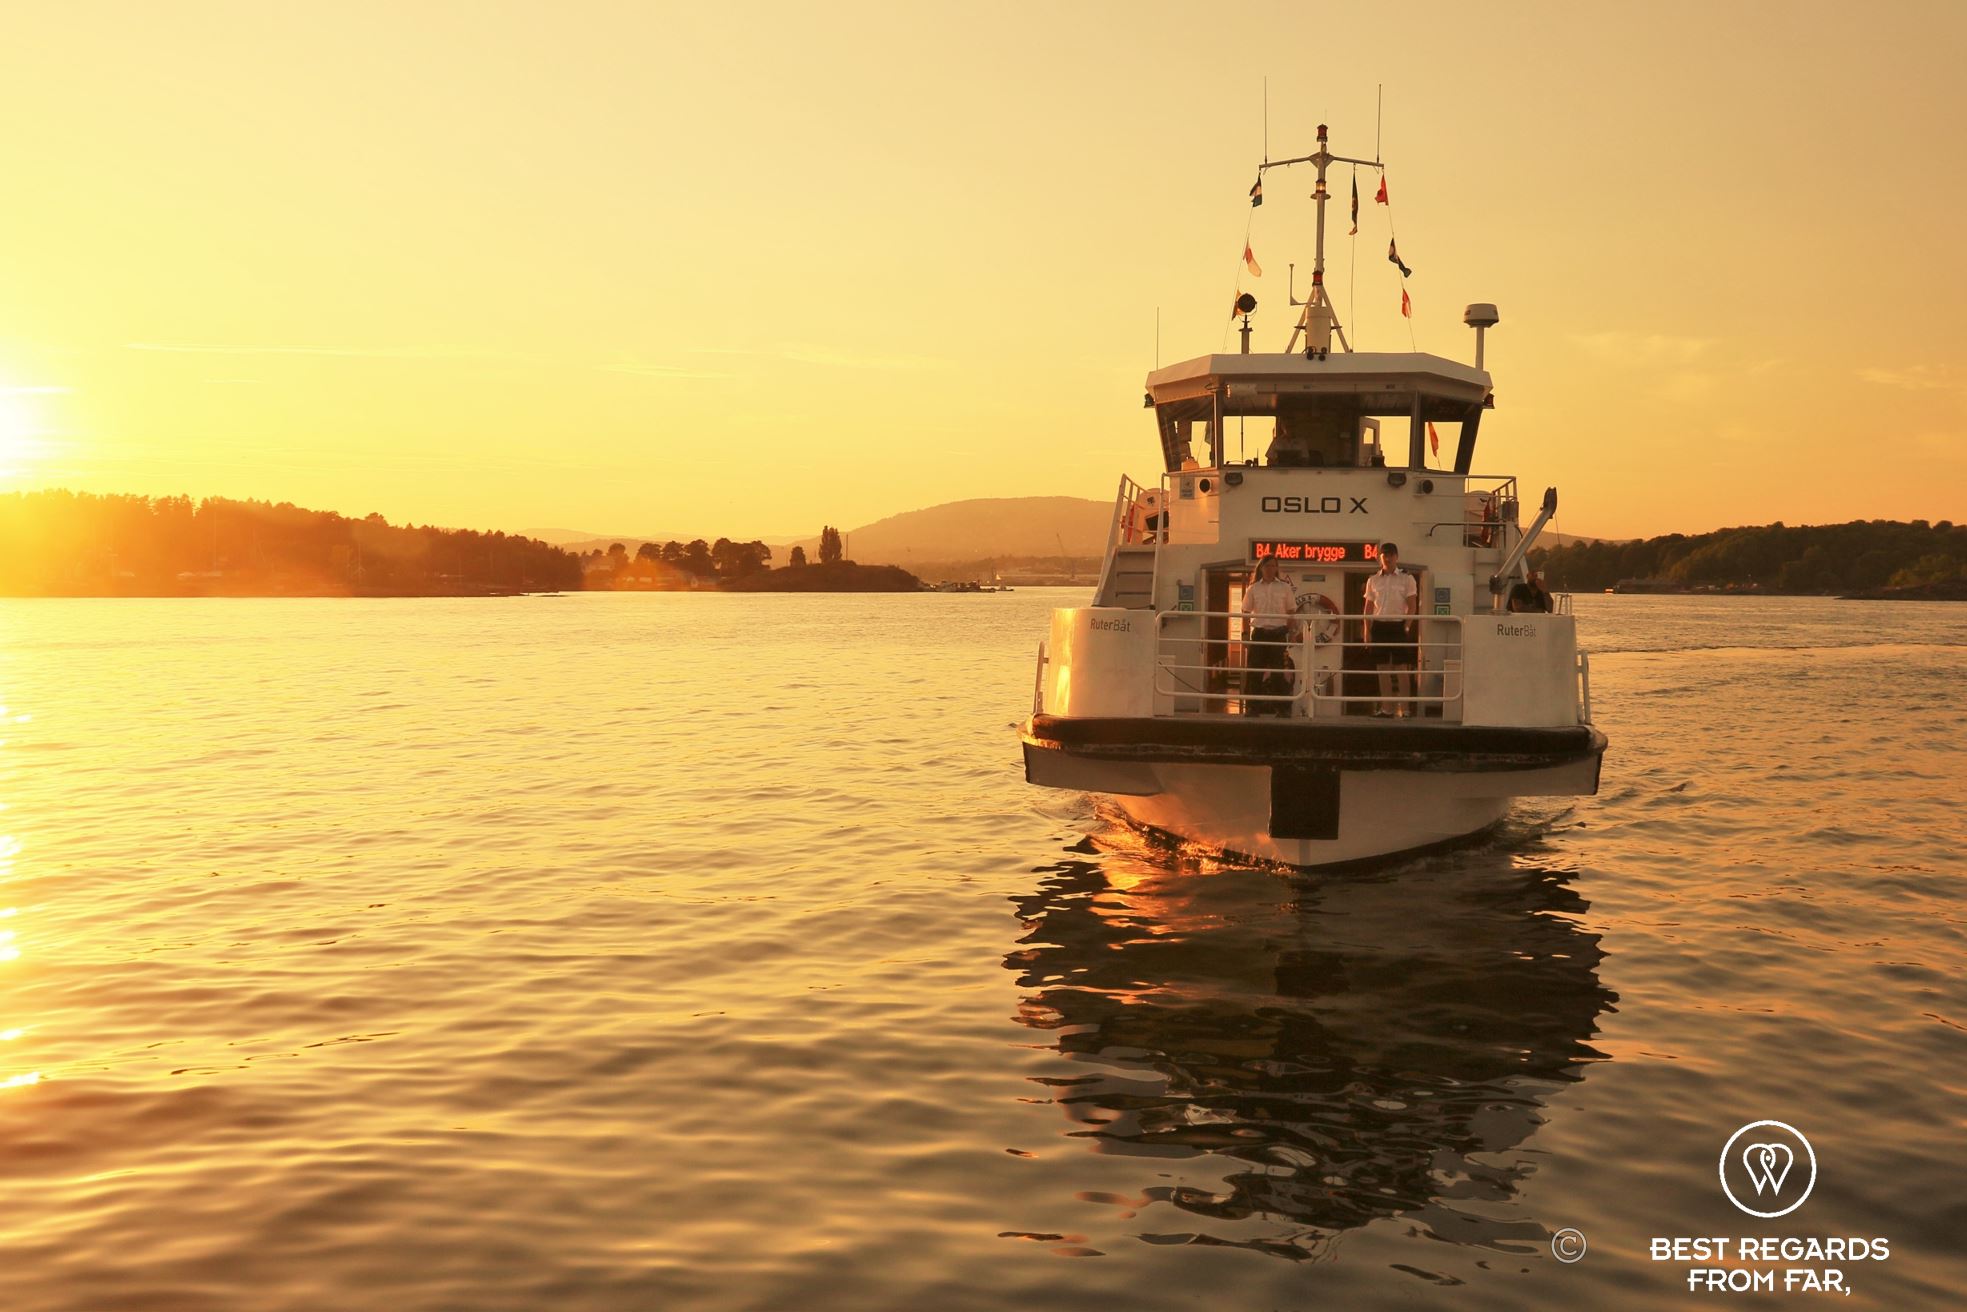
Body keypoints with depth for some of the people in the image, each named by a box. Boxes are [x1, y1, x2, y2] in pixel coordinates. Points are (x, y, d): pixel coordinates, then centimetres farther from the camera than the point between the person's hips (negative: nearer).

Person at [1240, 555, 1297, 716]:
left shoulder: (1285, 588, 5)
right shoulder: (1253, 589, 6)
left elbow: (1291, 612, 7)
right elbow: (1246, 613, 8)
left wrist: (1289, 633, -1)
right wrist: (1245, 635, 1)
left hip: (1278, 633, -1)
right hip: (1259, 632, 1)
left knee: (1279, 672, -1)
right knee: (1254, 670, -2)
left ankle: (1282, 708, 4)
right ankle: (1252, 707, 5)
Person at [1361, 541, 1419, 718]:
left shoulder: (1407, 579, 2)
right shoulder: (1373, 581, 10)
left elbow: (1412, 606, -1)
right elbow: (1368, 608, 11)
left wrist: (1407, 626, -12)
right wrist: (1367, 631, 4)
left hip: (1398, 625, -3)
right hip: (1379, 625, 3)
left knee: (1401, 667, -3)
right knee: (1383, 667, 5)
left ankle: (1403, 708, -1)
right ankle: (1386, 708, 10)